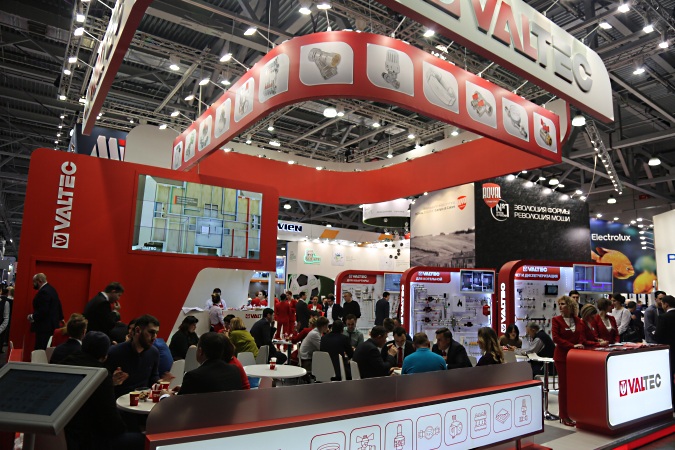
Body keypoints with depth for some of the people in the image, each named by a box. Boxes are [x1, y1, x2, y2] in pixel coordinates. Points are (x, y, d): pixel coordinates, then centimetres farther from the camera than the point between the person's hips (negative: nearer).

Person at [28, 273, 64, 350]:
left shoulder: (44, 292, -17)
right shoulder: (51, 289, 14)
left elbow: (43, 311, -23)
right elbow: (58, 305, 23)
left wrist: (32, 317, -10)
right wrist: (60, 318, 31)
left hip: (44, 327, -10)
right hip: (52, 325, 10)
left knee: (40, 350, -9)